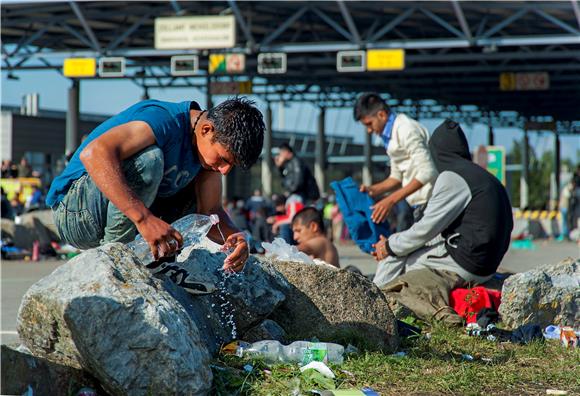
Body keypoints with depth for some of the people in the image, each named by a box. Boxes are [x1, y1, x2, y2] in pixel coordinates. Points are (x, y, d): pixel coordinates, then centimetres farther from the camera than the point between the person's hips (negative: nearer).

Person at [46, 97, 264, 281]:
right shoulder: (166, 121, -25)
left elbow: (210, 211, 2)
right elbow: (93, 153, -40)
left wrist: (234, 236, -21)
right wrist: (144, 218, -47)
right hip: (75, 212, -9)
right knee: (149, 158, -31)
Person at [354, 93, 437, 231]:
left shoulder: (407, 130, -15)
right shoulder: (390, 135, 14)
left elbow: (427, 172, -23)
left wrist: (391, 199, -27)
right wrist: (373, 190, 2)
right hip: (413, 201, 9)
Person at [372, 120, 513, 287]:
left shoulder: (452, 177, -12)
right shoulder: (484, 176, 16)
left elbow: (427, 227, -13)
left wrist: (390, 246, 2)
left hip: (465, 266, -9)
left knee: (392, 259, 0)